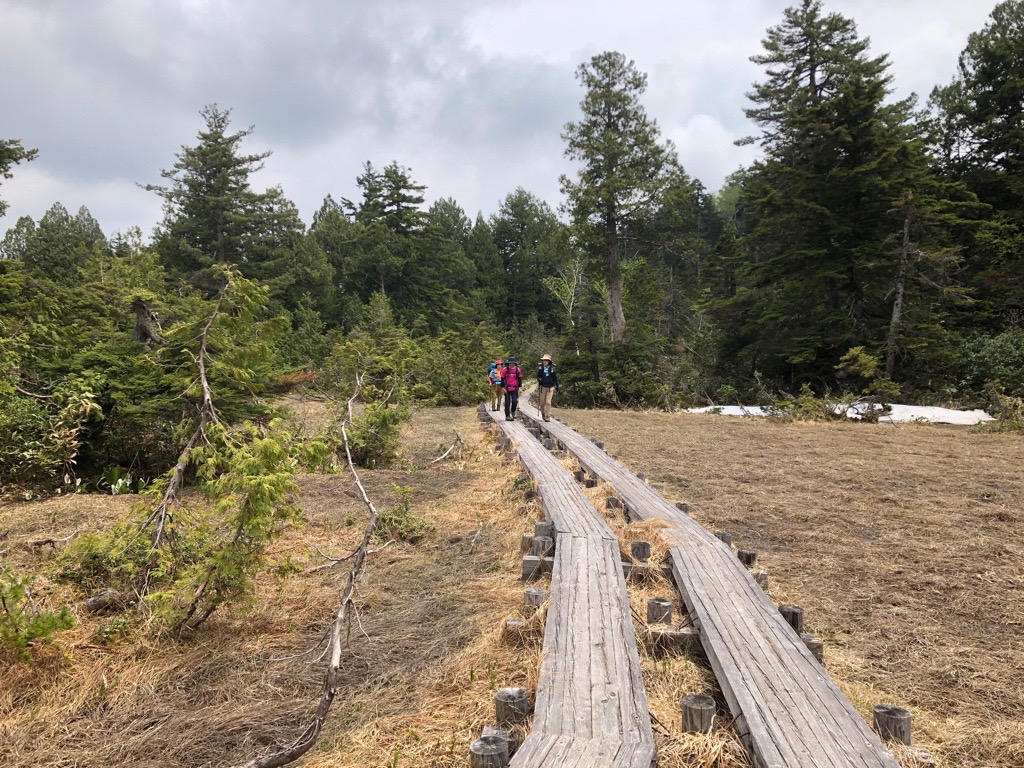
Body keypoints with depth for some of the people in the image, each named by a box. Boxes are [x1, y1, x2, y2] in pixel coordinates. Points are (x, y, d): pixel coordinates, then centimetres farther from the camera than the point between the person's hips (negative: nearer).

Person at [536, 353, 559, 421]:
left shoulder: (552, 368, -1)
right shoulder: (540, 367, 0)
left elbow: (555, 378, 6)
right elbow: (538, 376, -1)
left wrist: (557, 386, 9)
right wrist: (540, 380, -23)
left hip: (550, 387, -1)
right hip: (542, 386, 1)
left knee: (548, 402, -7)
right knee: (542, 402, 7)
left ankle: (548, 416, -3)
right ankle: (543, 414, 30)